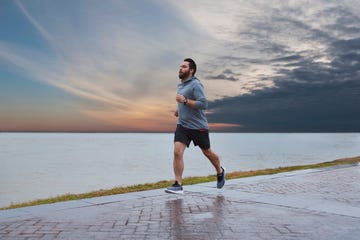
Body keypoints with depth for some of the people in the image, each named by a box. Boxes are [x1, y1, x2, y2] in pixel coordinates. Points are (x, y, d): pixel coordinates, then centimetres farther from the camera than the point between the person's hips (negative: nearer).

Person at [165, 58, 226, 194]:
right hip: (183, 125, 6)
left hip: (198, 126, -6)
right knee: (177, 152, -12)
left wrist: (184, 101, -24)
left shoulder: (196, 84, -12)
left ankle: (220, 172, 40)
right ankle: (178, 185, -10)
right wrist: (180, 110, 14)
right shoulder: (181, 85, 14)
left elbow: (203, 104, -22)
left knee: (207, 152, 12)